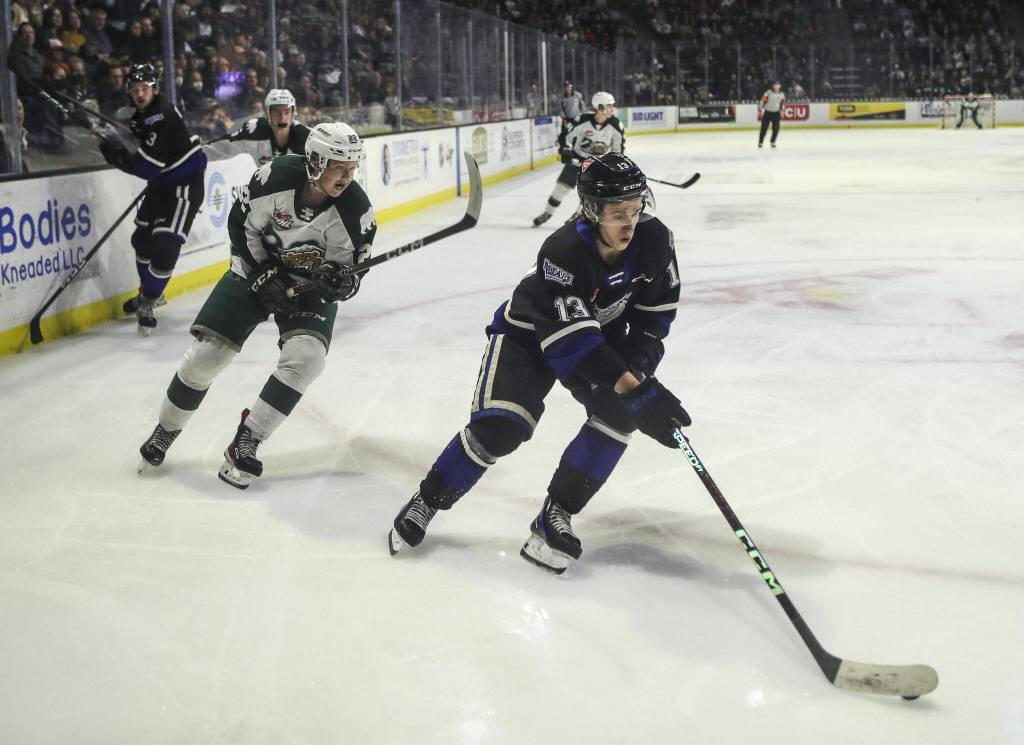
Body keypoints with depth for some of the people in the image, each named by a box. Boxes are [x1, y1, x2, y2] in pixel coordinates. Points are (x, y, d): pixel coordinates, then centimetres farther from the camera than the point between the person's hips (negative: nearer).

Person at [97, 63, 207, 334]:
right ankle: (149, 292, 34)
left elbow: (148, 166, -27)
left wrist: (117, 155, -20)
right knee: (142, 238, 14)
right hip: (161, 184, 10)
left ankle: (148, 303, -3)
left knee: (164, 245, -15)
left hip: (185, 185, -10)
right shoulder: (141, 116, 6)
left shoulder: (162, 116, -24)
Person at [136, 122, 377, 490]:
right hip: (257, 269, 0)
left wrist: (342, 281, -31)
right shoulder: (274, 177, -25)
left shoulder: (356, 209, -22)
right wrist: (261, 274, -16)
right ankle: (165, 432, 20)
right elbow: (241, 224, -10)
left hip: (311, 284, 0)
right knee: (206, 352, -5)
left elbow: (350, 265, -8)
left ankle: (245, 443, -11)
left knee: (306, 355, -24)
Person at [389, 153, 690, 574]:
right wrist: (635, 389, -46)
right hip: (530, 333, -5)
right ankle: (427, 502, 2)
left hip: (600, 333, 5)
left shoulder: (655, 240, -20)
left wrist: (638, 367, -20)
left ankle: (555, 515, -5)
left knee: (618, 414, -18)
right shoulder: (563, 252, -37)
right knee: (501, 425, -20)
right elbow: (574, 341, -41)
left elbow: (654, 313, -6)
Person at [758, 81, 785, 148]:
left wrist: (781, 111, 13)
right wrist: (760, 110, -14)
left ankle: (773, 142, 13)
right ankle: (760, 142, 5)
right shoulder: (768, 92, -11)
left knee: (776, 128, -3)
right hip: (767, 112, -4)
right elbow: (762, 101, -11)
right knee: (764, 128, -5)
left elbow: (782, 103, 18)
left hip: (776, 113, 4)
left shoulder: (782, 94, 5)